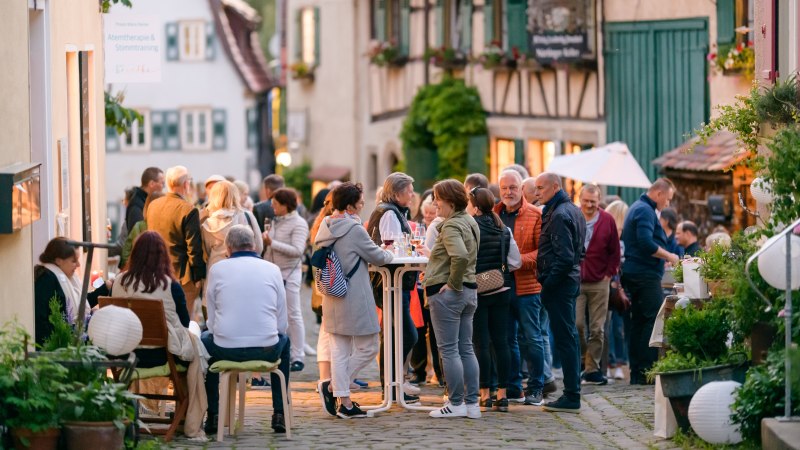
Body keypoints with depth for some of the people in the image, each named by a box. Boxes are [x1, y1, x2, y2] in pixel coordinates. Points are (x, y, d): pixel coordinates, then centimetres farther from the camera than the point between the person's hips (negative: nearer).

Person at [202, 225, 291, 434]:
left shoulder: (217, 269, 3)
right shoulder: (272, 269, 5)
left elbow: (211, 321, 6)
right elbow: (282, 322, 6)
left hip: (226, 349, -1)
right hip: (267, 350, 1)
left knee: (205, 340, 34)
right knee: (284, 340, 35)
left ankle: (212, 416, 32)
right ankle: (279, 415, 31)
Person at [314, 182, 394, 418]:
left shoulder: (325, 227, 6)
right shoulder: (354, 229, -16)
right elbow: (377, 257, -8)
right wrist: (390, 254, 16)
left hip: (332, 299, 8)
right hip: (355, 299, -8)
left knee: (339, 351, 10)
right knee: (367, 348, 7)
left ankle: (344, 402, 10)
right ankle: (332, 385, 0)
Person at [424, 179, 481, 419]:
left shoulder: (451, 226, -17)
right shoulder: (470, 222, 13)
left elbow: (461, 257, -32)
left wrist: (453, 284, -20)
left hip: (447, 293, -9)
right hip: (469, 291, 9)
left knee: (448, 349, -2)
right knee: (465, 348, 12)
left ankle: (456, 404, 1)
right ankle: (472, 403, 13)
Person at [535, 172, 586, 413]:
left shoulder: (559, 215, -16)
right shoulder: (573, 211, 16)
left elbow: (564, 258, -23)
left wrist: (548, 284, -17)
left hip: (559, 284, -10)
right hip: (572, 280, 10)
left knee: (565, 339, -8)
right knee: (570, 337, 13)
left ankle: (571, 397, -7)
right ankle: (572, 393, 17)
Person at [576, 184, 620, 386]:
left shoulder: (607, 220, 3)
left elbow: (615, 251, 9)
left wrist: (609, 273, 1)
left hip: (599, 282, 1)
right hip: (575, 281, -1)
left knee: (597, 329, 1)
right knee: (576, 324, -11)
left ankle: (592, 369, 7)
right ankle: (583, 358, 13)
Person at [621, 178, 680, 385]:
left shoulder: (638, 208, 20)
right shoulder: (646, 211, -12)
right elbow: (646, 243, -24)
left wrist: (665, 257, 20)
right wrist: (669, 256, -13)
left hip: (634, 273, 11)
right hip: (646, 274, -11)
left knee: (639, 322, 9)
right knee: (654, 320, -11)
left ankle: (637, 373, 9)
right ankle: (646, 371, -15)